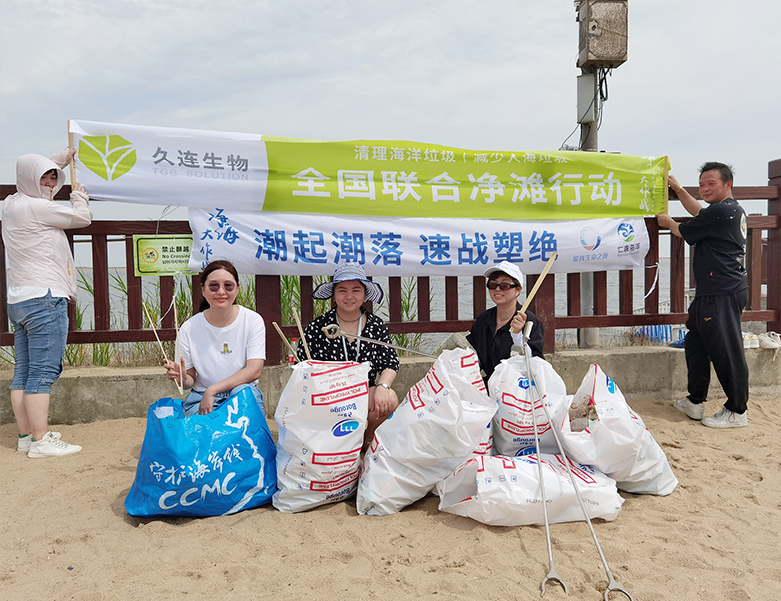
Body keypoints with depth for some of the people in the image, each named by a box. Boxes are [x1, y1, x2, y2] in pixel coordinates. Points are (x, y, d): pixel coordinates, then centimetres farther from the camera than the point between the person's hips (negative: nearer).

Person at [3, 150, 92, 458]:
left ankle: (25, 435, 17)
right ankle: (41, 441, -6)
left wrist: (63, 157, 40)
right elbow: (83, 217, -2)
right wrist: (79, 195, 17)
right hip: (44, 298, -10)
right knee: (43, 372, -8)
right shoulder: (36, 207, -12)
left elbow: (38, 172, 35)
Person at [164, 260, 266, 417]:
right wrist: (182, 378, -22)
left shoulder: (253, 320, -6)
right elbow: (190, 380, 3)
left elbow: (254, 371, -15)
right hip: (201, 397, 0)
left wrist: (212, 390, -22)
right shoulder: (189, 328, -3)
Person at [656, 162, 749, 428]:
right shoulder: (732, 209, 17)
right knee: (695, 344, 16)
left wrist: (668, 222, 16)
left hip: (722, 294, -11)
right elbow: (699, 214, 36)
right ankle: (695, 402, 25)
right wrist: (677, 188, 38)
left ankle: (737, 412, 6)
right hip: (712, 293, 11)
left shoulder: (722, 211, -16)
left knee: (726, 351, -4)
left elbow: (685, 231, -6)